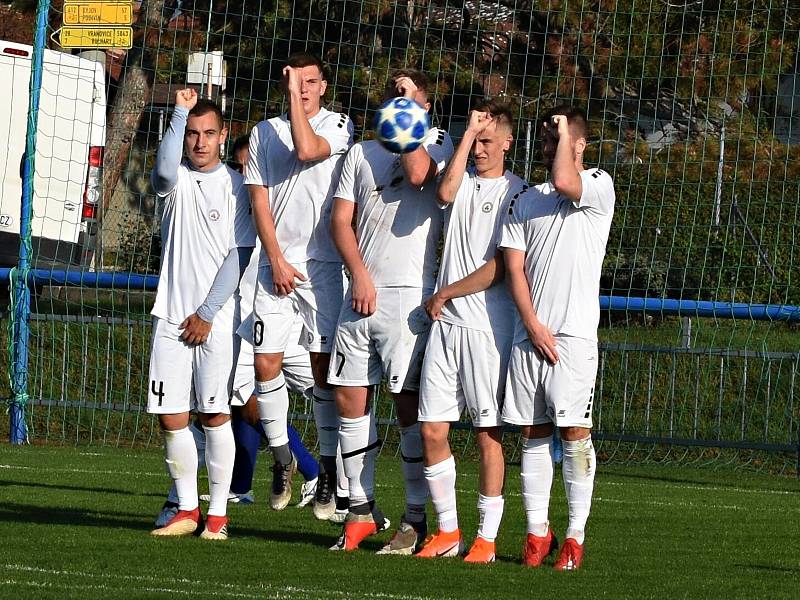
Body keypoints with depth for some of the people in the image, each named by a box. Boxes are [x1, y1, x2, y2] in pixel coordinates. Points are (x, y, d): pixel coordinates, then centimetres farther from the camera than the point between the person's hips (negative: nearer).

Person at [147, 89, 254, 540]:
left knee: (215, 414, -5)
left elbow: (238, 256, -3)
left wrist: (207, 313, -8)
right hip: (172, 315, 3)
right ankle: (187, 510, 12)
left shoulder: (236, 186, 2)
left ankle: (218, 514, 0)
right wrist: (180, 112, -14)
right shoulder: (176, 181, 9)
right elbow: (165, 169, -18)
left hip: (217, 318, -3)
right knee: (171, 415, 1)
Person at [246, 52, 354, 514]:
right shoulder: (265, 132, 13)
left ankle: (329, 469, 0)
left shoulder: (338, 125, 4)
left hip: (322, 262, -3)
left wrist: (296, 95, -10)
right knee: (266, 362, -3)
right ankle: (282, 458, 11)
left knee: (325, 364, -4)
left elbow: (307, 150, -17)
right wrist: (276, 258, -2)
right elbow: (259, 198, 8)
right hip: (277, 262, 3)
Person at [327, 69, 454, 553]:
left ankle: (416, 518, -1)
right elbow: (341, 219, 11)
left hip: (410, 291, -5)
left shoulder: (438, 141, 4)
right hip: (363, 290, 5)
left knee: (409, 401, -6)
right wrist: (360, 274, -3)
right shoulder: (362, 152, 18)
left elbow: (420, 174, -19)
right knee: (350, 397, 3)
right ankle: (362, 511, 12)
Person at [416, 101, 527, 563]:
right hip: (446, 323, 5)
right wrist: (467, 133, -10)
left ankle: (487, 539, 0)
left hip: (489, 327, -5)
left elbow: (500, 268, -7)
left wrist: (445, 294, -2)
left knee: (489, 433, -3)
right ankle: (447, 531, 12)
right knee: (433, 430, 2)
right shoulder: (464, 181, 12)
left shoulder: (518, 193, -2)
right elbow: (445, 193, -13)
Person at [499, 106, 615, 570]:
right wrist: (533, 325, -5)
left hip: (575, 334, -5)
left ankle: (576, 537, -4)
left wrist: (566, 132, -4)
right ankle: (537, 532, 8)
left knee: (574, 430, -7)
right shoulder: (525, 201, 16)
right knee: (533, 433, 4)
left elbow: (565, 183, -21)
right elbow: (514, 268, 9)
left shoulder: (599, 186, 2)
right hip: (530, 334, 5)